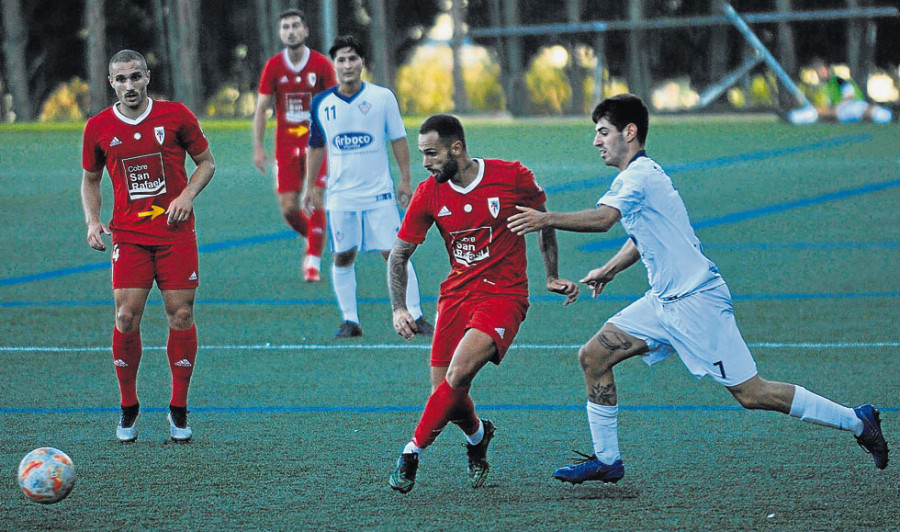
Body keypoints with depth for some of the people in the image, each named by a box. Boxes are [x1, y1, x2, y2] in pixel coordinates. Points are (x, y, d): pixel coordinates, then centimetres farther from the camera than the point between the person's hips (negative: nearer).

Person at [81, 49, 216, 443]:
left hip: (176, 230, -1)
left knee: (181, 315, -3)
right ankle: (128, 409, 8)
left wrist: (187, 195, -9)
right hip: (128, 234, 1)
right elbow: (90, 179, 15)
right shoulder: (98, 128, 3)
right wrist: (92, 221, -1)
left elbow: (206, 162, 8)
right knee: (127, 317, -8)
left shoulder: (176, 116, -1)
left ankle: (179, 411, 10)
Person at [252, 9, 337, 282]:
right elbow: (261, 109, 3)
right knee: (288, 208, -2)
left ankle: (313, 262, -6)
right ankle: (313, 239, 27)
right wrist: (258, 148, -4)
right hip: (286, 144, 2)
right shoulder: (273, 67, 0)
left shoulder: (321, 65, -4)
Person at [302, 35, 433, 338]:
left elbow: (398, 140, 4)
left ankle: (415, 316, 3)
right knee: (343, 256, 2)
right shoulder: (321, 103, 2)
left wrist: (405, 180, 1)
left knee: (394, 253, -4)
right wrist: (310, 187, 12)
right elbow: (316, 147, 13)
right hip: (340, 196, 2)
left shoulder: (382, 97, -2)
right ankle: (350, 321, 11)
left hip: (379, 193, -2)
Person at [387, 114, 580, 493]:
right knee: (445, 392, -1)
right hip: (456, 295, 4)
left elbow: (544, 220, 10)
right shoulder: (429, 194, -2)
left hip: (504, 295, -4)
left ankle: (413, 452, -16)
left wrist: (552, 277, 12)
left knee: (457, 374, -25)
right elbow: (399, 254, 7)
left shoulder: (513, 177, -10)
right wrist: (398, 308, -6)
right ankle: (477, 434, 32)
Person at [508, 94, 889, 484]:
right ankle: (606, 460, 8)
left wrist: (546, 219, -32)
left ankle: (857, 421, 3)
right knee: (593, 357, 2)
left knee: (751, 394, -8)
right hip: (664, 302, 10)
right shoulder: (637, 175, 15)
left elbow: (603, 218, -34)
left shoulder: (639, 176, -16)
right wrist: (609, 269, 22)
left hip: (697, 302, -10)